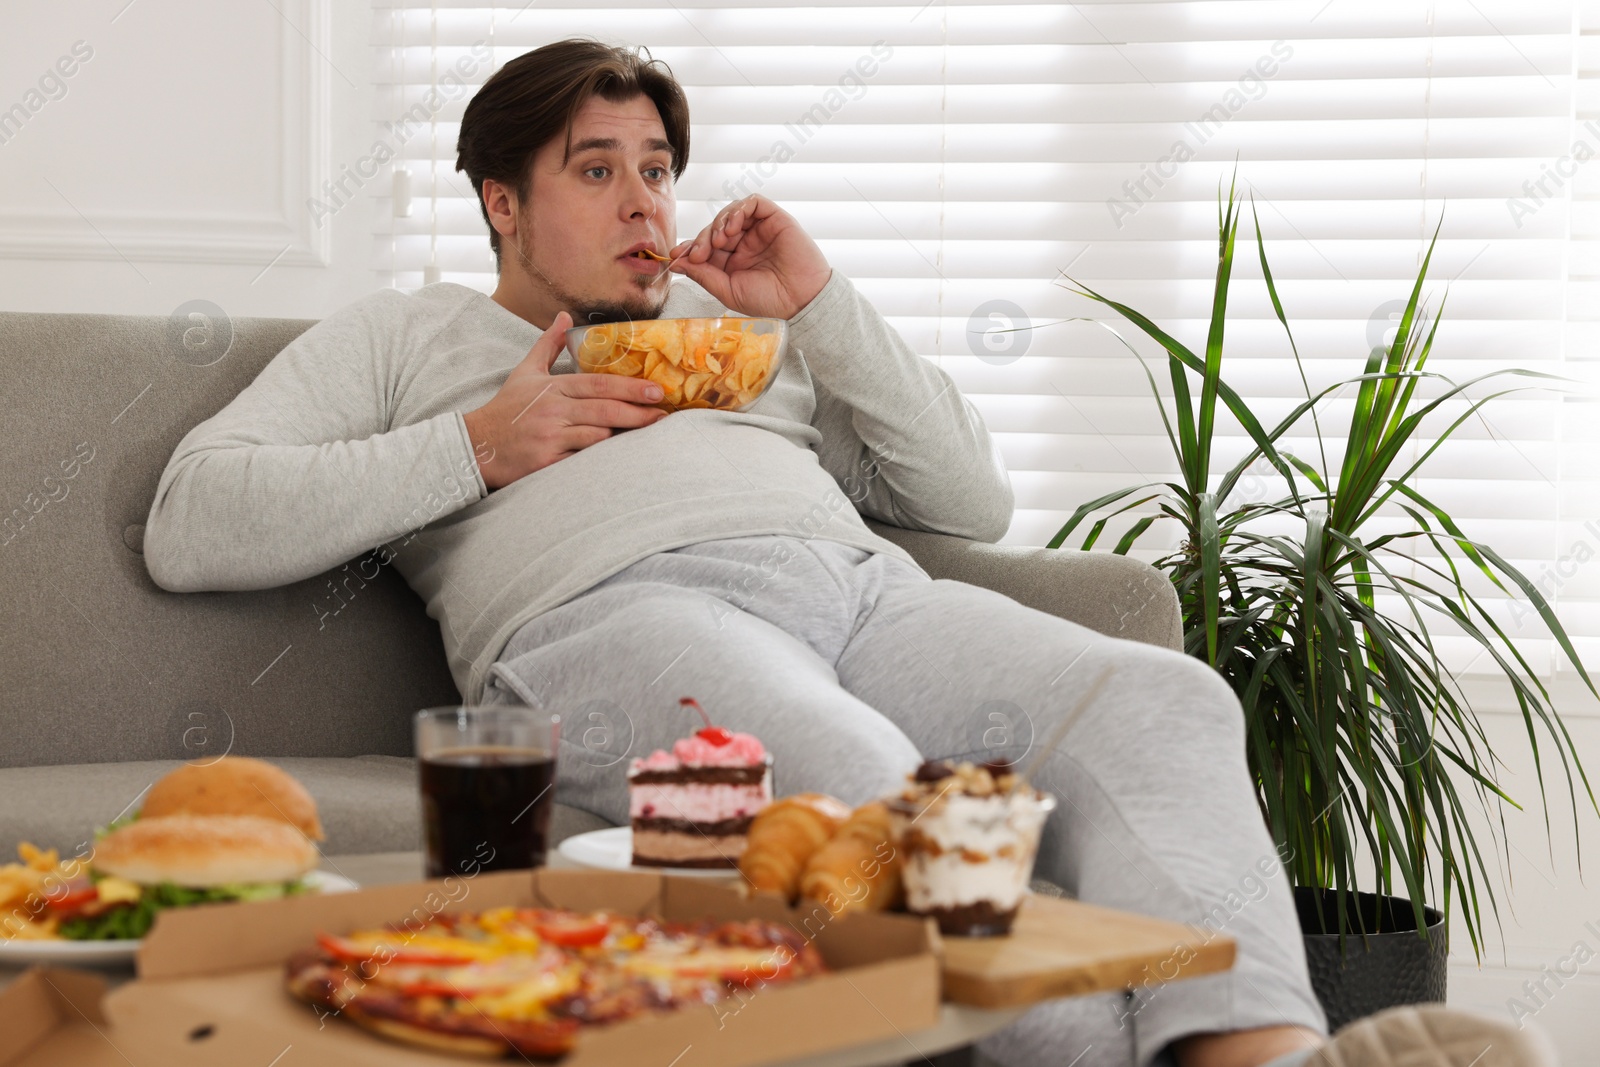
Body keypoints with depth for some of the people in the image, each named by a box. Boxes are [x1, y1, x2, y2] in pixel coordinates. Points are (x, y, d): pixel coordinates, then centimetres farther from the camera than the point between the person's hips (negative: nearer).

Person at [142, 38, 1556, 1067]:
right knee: (866, 787, -40)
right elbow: (190, 527, 11)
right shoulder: (397, 336, 27)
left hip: (858, 584, 5)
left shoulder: (740, 332, 38)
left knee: (1160, 697, -27)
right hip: (609, 611, -4)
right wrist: (475, 448, 4)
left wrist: (821, 304, 19)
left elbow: (975, 500, 28)